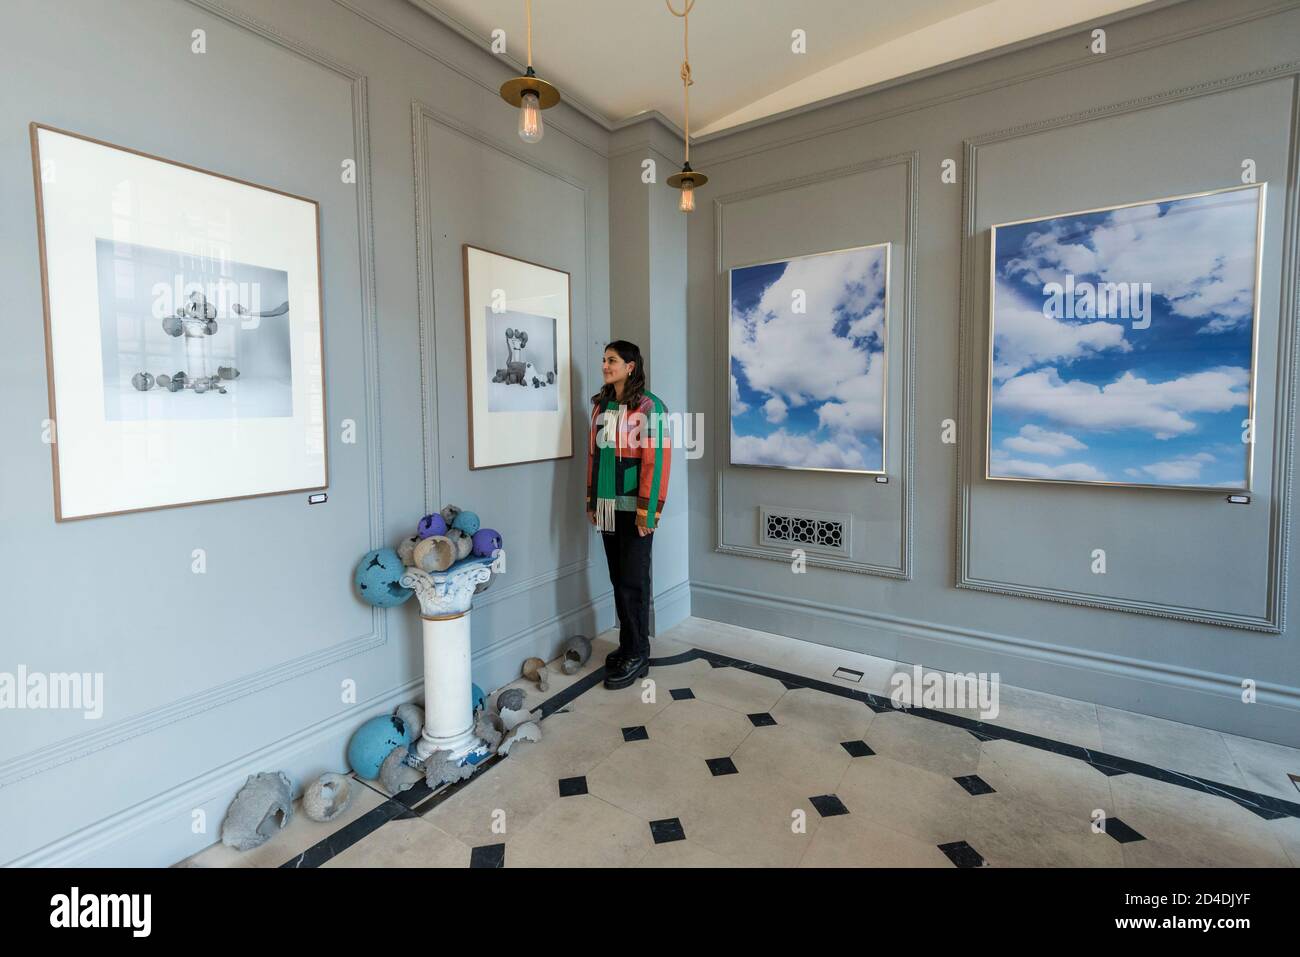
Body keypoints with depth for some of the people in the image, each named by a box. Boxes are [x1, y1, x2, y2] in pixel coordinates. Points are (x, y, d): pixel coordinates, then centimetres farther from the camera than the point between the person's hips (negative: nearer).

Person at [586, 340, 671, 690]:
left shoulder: (649, 406, -10)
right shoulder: (600, 405, 11)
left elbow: (656, 462, -15)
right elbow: (593, 455, 14)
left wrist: (647, 512, -17)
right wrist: (591, 501, 13)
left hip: (633, 509, -6)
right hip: (607, 508, 7)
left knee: (633, 582, 0)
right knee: (618, 579, 13)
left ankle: (637, 656, 14)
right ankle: (627, 645, 28)